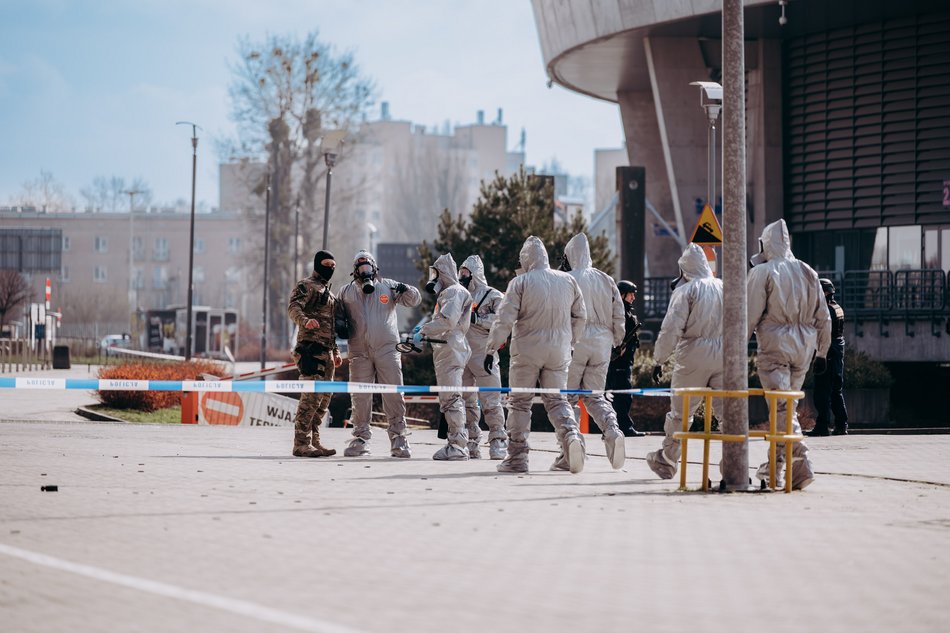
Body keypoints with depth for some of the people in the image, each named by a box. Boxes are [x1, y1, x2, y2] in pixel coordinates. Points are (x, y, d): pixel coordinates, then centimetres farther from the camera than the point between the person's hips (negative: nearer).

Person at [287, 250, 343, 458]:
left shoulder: (329, 292, 25)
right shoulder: (306, 286, -1)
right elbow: (293, 307, -18)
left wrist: (336, 352, 25)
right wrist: (305, 321, -38)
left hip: (326, 352, 9)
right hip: (311, 348, -9)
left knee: (324, 397, 8)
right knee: (312, 395, -16)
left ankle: (313, 440, 13)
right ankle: (301, 444, -16)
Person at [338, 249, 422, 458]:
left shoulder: (388, 286, 9)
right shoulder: (347, 291, 13)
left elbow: (414, 300, 6)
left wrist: (405, 290, -14)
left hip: (387, 349, -1)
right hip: (359, 352, 1)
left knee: (394, 394, -4)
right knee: (360, 397, 2)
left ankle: (398, 438, 0)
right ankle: (360, 439, 10)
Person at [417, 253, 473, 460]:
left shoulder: (455, 292, -9)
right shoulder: (446, 293, 24)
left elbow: (447, 320, -21)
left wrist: (423, 332, -16)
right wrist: (424, 330, 14)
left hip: (451, 351, -11)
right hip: (444, 352, 11)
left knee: (451, 397, -13)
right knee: (447, 398, 12)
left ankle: (459, 445, -14)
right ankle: (456, 442, 14)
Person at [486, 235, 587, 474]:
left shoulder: (520, 282, -9)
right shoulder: (568, 281, 5)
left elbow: (504, 319, -12)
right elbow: (580, 316, 12)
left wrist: (491, 348, -6)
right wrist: (571, 341, 26)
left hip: (527, 350, -3)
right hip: (559, 351, 4)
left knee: (520, 402, 7)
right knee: (557, 399, 11)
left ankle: (517, 457, 8)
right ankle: (571, 435, -17)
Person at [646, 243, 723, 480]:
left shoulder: (685, 290, -5)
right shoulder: (724, 287, 9)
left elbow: (671, 328, -11)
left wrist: (659, 360, -6)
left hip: (693, 354, -3)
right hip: (723, 353, 4)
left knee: (680, 411, 9)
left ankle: (666, 460, 23)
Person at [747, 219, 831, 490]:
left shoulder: (762, 272, -5)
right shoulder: (808, 273, 12)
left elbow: (750, 315, -9)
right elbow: (823, 317, 14)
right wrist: (822, 352, 21)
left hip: (774, 347, -6)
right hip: (803, 350, 6)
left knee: (782, 407, -8)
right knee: (786, 404, 14)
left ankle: (801, 465, -20)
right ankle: (775, 464, 14)